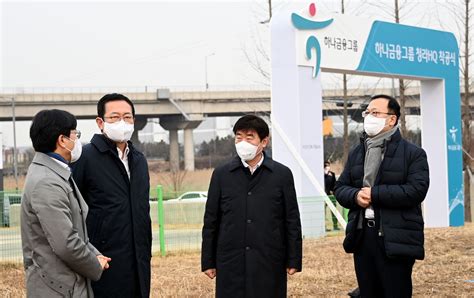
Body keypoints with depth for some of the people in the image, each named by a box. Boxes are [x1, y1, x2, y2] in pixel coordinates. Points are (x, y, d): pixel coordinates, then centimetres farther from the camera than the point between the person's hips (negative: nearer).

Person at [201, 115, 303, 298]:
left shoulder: (282, 174, 3)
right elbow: (210, 221, 7)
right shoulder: (221, 175, 5)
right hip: (231, 264, 1)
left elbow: (292, 221, 4)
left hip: (270, 263, 0)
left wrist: (294, 261, 1)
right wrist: (208, 262, 5)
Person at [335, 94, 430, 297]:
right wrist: (355, 196, -10)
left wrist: (374, 194, -17)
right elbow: (340, 188, 13)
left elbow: (416, 190, -16)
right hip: (362, 237, 6)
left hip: (396, 240, -6)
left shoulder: (413, 153, -3)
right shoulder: (356, 153, 16)